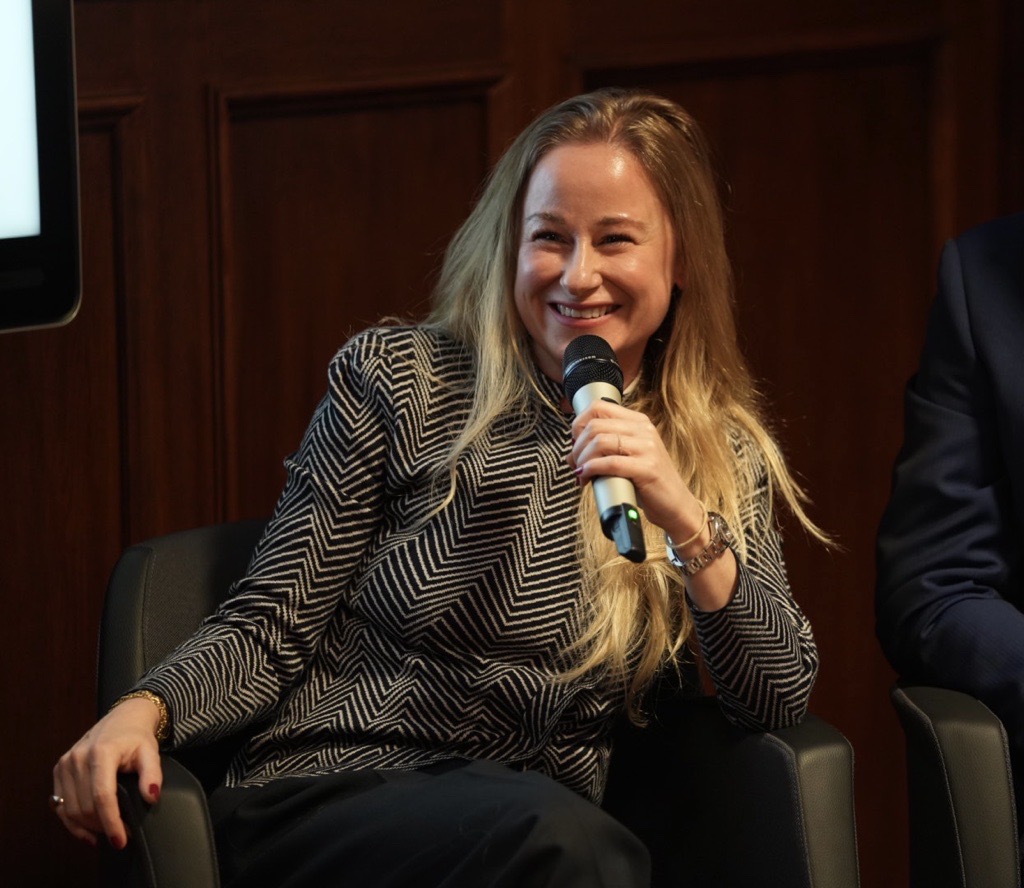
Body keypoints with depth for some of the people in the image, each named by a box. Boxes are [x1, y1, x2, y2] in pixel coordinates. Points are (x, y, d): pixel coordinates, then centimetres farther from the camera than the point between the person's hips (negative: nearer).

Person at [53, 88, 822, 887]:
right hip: (319, 806, -3)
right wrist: (146, 709, -18)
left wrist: (686, 523, -17)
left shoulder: (723, 454, 10)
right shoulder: (394, 380, 3)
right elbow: (270, 630, 3)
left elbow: (782, 699, -2)